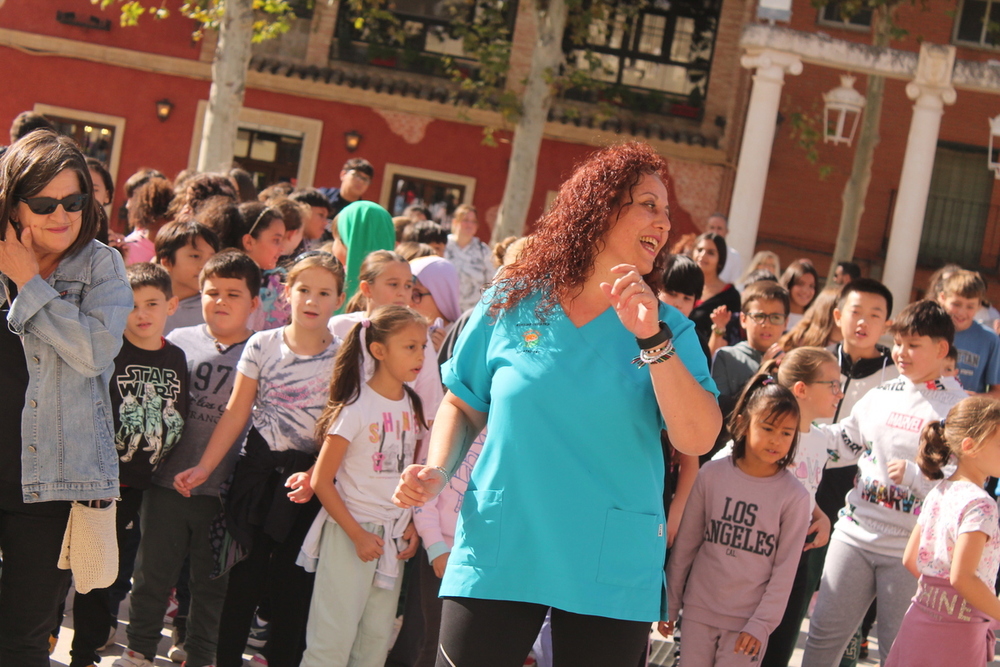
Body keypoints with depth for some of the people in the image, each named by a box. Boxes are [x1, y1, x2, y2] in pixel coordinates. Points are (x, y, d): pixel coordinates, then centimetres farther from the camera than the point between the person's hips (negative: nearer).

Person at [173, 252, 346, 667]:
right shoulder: (262, 345, 0)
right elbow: (235, 413, 3)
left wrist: (313, 475, -17)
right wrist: (204, 468, -2)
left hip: (310, 478, -1)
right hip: (260, 470, 1)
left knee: (292, 583, 3)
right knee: (246, 574, 2)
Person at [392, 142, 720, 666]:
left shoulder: (669, 329, 2)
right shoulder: (511, 304, 3)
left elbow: (697, 440, -12)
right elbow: (462, 405, 14)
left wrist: (653, 340, -20)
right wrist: (437, 472, -3)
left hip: (610, 577, 0)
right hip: (498, 557, 0)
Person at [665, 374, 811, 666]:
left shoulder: (794, 495, -6)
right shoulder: (712, 475, -3)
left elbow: (785, 569, -4)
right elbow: (685, 545, 4)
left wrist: (761, 624, -9)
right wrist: (670, 604, 8)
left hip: (748, 621, -1)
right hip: (699, 612, 1)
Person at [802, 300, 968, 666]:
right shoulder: (881, 395, 9)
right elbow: (842, 444, 20)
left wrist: (914, 474, -23)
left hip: (911, 549, -5)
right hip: (855, 534, 5)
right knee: (825, 634, 7)